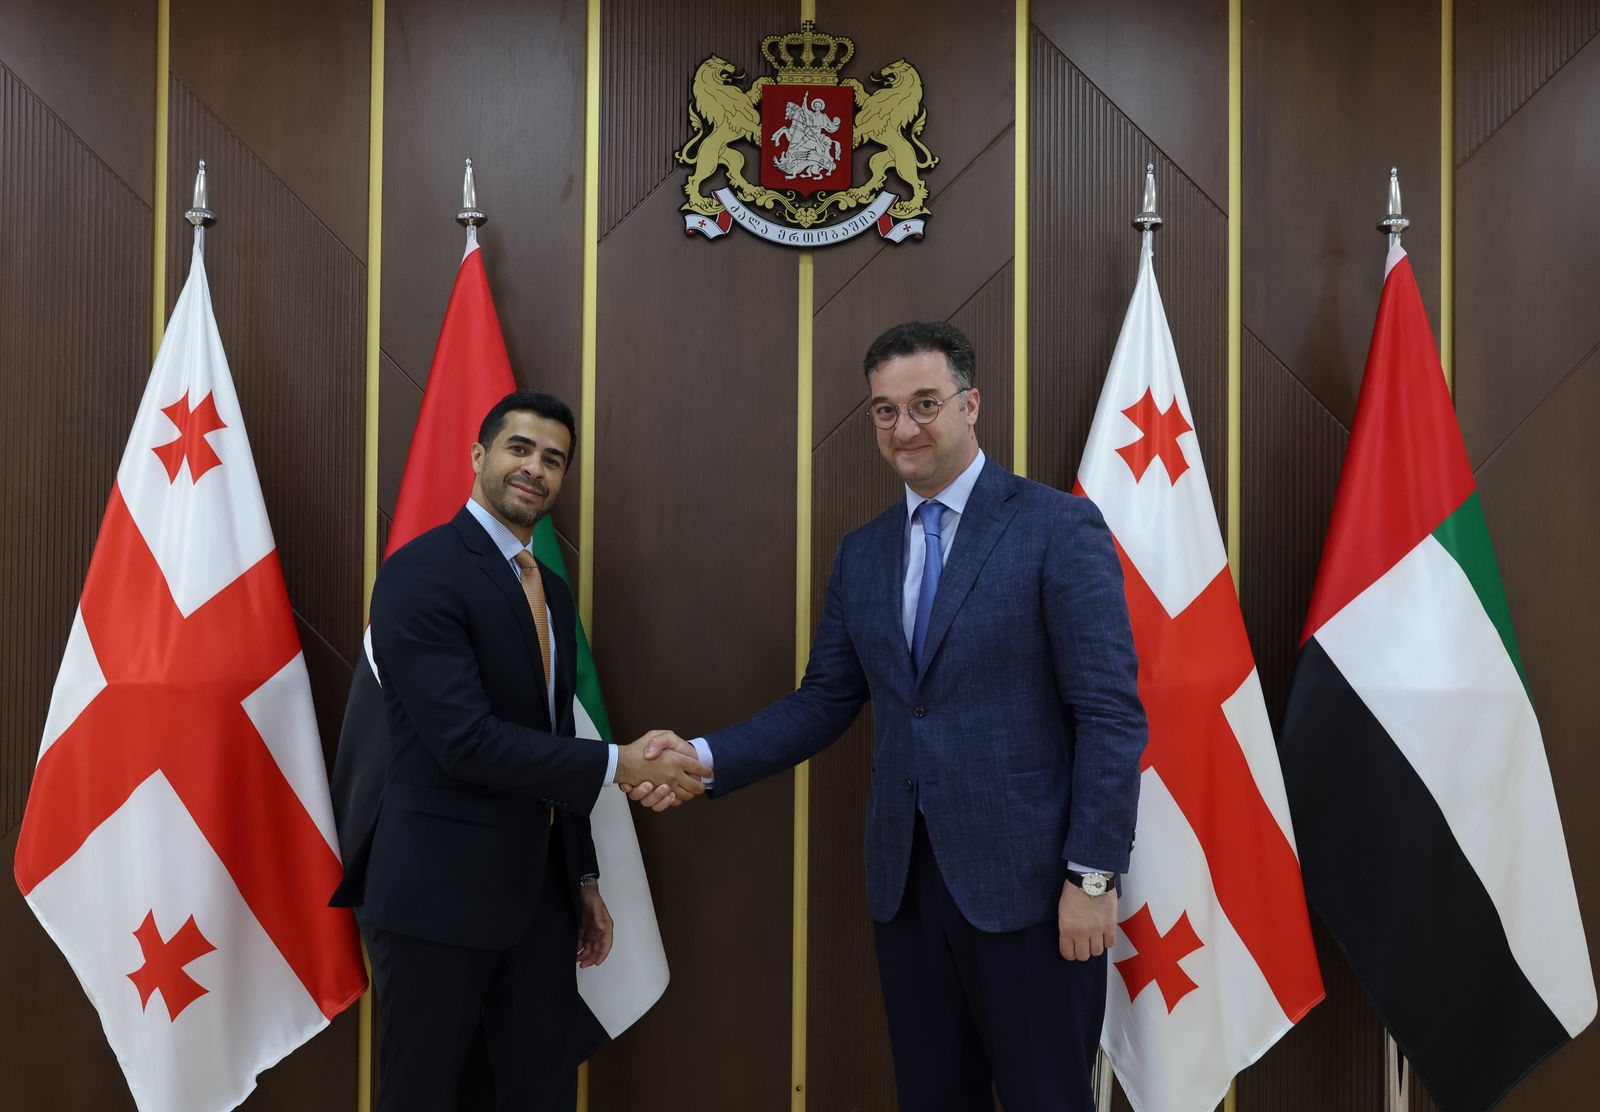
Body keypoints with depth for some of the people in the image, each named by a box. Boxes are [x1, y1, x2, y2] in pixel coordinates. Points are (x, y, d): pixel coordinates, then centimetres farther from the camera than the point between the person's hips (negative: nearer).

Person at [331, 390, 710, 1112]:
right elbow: (467, 741, -23)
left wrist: (584, 876, 17)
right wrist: (621, 764, -19)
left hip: (540, 889, 7)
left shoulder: (552, 590, 12)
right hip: (440, 891, -7)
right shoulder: (421, 573, -13)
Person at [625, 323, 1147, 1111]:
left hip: (1024, 878, -5)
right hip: (904, 878, 5)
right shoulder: (861, 554, 10)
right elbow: (824, 704, 10)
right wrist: (706, 758, -5)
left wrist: (1093, 875, -13)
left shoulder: (1059, 529, -8)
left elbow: (1111, 714, -10)